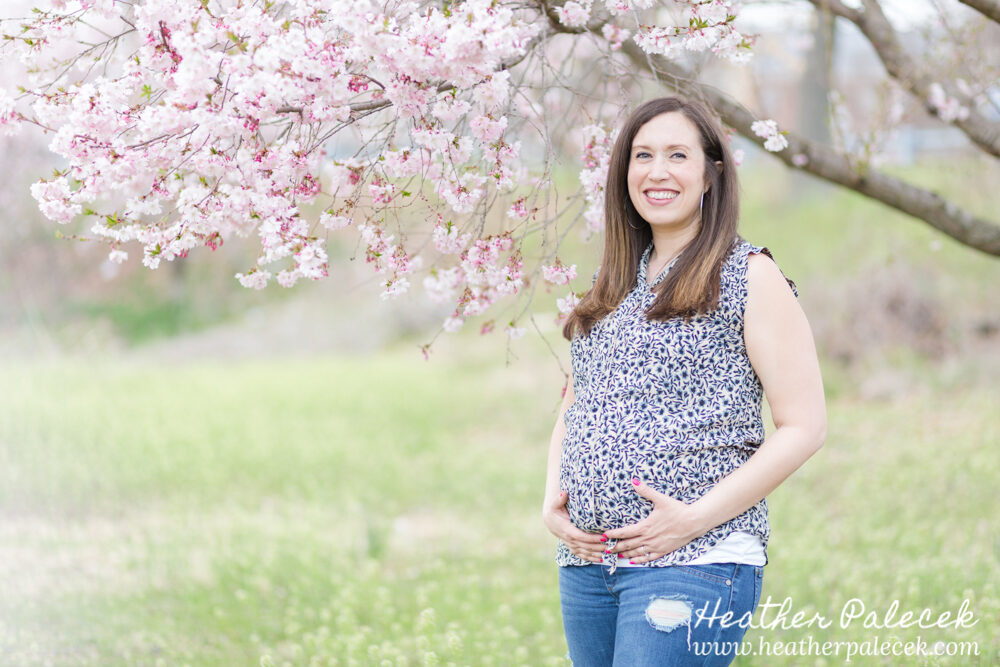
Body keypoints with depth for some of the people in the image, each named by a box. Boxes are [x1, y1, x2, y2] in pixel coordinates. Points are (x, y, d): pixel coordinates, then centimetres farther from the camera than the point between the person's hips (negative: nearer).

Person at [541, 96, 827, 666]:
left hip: (696, 561, -6)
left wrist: (696, 518, -14)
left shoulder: (750, 277, -2)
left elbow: (804, 427, -7)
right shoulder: (612, 284, 17)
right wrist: (553, 502, 4)